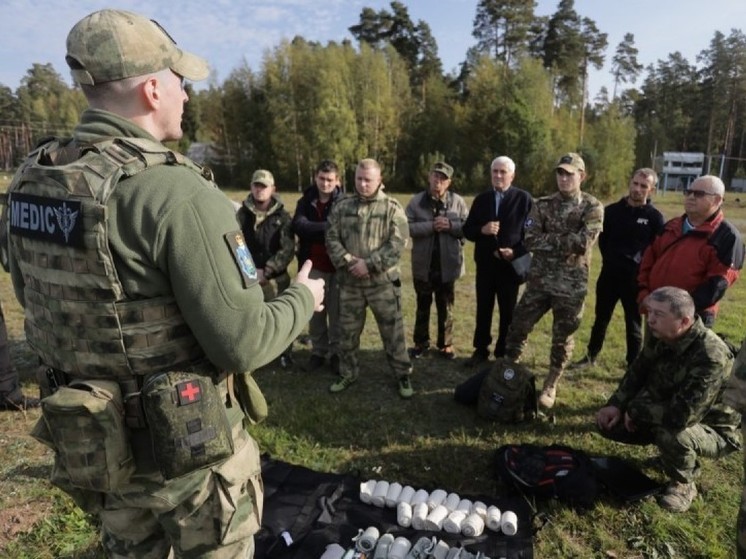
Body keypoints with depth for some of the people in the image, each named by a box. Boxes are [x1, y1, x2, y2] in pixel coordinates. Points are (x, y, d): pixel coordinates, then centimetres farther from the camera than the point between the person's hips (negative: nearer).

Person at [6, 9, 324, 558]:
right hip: (189, 449, -6)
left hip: (98, 442, 7)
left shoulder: (31, 181, -2)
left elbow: (38, 303, 11)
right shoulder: (178, 193, -26)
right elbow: (242, 343, -24)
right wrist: (302, 300, -6)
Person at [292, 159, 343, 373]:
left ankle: (336, 353, 22)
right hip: (313, 265, 2)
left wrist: (315, 230, -17)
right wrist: (328, 227, -21)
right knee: (315, 311, 11)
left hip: (337, 265, -2)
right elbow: (298, 225, -14)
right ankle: (318, 351, 26)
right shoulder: (306, 201, 3)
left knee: (336, 312, 8)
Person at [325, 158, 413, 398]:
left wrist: (369, 264, -17)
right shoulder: (342, 206, 5)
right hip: (349, 282, 3)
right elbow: (331, 238, 2)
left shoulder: (392, 207, -3)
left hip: (383, 281, -3)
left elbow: (398, 243, -11)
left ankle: (403, 374, 24)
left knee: (393, 331, 6)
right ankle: (347, 373, 33)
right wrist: (348, 262, -13)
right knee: (348, 331, 14)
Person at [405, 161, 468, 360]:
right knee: (423, 306, 15)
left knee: (446, 307, 13)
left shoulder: (457, 201, -1)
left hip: (447, 264, 0)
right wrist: (431, 226, -22)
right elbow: (407, 227, -14)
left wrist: (450, 225, -19)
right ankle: (421, 342, 29)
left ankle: (445, 344, 27)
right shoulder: (416, 201, -3)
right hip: (423, 264, 0)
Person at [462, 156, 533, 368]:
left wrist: (517, 252, -19)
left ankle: (504, 354, 22)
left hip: (510, 265, -3)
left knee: (508, 312, 8)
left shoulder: (524, 199, -3)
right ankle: (481, 350, 24)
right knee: (483, 309, 11)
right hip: (485, 264, 3)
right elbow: (467, 230, 5)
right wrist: (482, 230, -15)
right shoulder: (481, 199, 7)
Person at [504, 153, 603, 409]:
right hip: (539, 280, 2)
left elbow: (584, 242, -18)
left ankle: (550, 386, 26)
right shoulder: (543, 205, 3)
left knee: (562, 338, 9)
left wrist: (549, 241, -12)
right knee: (518, 327, 5)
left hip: (571, 285, -2)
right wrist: (566, 242, -15)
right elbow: (531, 240, -9)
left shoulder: (592, 207, -3)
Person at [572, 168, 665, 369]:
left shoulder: (655, 217, -5)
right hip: (609, 275, 3)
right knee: (601, 319, 16)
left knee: (633, 325, 8)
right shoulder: (612, 210, 4)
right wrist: (609, 260, 9)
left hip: (635, 279, -3)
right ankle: (591, 356, 31)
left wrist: (642, 267, -8)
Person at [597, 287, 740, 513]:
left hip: (712, 430, -7)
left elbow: (681, 416, -40)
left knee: (672, 435, -38)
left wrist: (635, 411, -24)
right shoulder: (660, 336, -13)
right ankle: (669, 448, 16)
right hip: (665, 415, 7)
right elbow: (638, 371, 3)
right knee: (610, 424, -4)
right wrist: (616, 405, -10)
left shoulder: (710, 356, -35)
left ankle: (682, 484, -5)